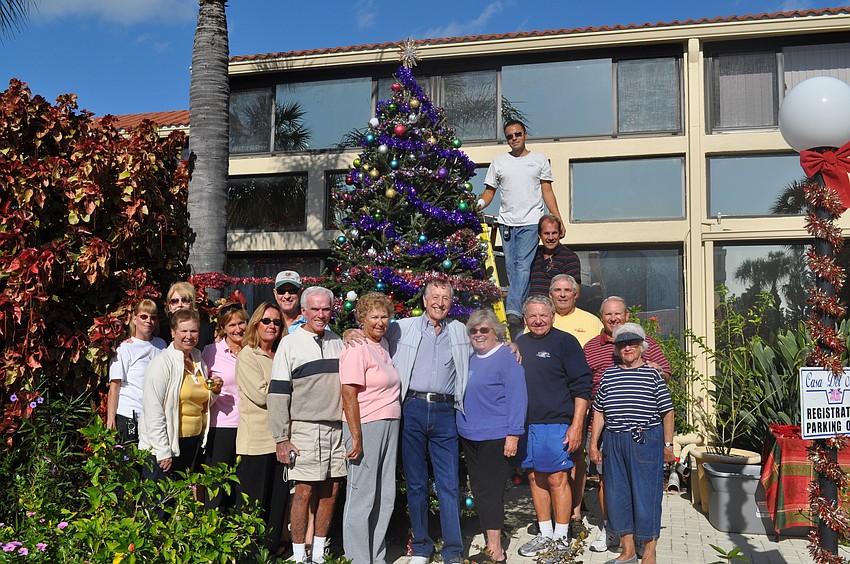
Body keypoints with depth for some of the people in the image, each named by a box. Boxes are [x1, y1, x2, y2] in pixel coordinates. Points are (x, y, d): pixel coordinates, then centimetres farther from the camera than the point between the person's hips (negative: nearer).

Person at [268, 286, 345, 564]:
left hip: (336, 428, 5)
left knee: (331, 491, 7)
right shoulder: (290, 344, -3)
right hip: (305, 429, -4)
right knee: (305, 491, -3)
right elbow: (278, 393, -6)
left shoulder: (337, 342, 12)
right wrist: (281, 438, -11)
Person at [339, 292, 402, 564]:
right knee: (362, 498, 0)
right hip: (366, 427, -8)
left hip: (389, 427, 8)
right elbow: (349, 395, -17)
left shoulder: (384, 344, 13)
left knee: (385, 498, 13)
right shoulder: (357, 348, -12)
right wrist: (356, 437, -19)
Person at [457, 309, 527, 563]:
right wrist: (463, 426, 19)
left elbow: (517, 397, -14)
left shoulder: (507, 357, -9)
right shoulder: (470, 359, 13)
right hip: (469, 436, 8)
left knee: (490, 491, -6)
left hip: (495, 437, -8)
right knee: (479, 491, 12)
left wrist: (513, 434, -18)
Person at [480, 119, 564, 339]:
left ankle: (514, 310, -24)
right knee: (511, 267, 2)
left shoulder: (539, 160, 10)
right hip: (507, 221, 3)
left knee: (523, 265, -16)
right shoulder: (499, 161, 14)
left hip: (531, 221, -3)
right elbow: (490, 190, 13)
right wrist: (479, 203, -10)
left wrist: (558, 220, 2)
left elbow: (547, 191, 9)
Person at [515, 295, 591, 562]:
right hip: (525, 424, 6)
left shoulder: (565, 341, -4)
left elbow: (581, 387, -7)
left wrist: (576, 426, -14)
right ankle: (545, 535, 24)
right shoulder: (519, 345, 12)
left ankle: (561, 539, 11)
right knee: (535, 478, 11)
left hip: (555, 424, -6)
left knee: (557, 479, -2)